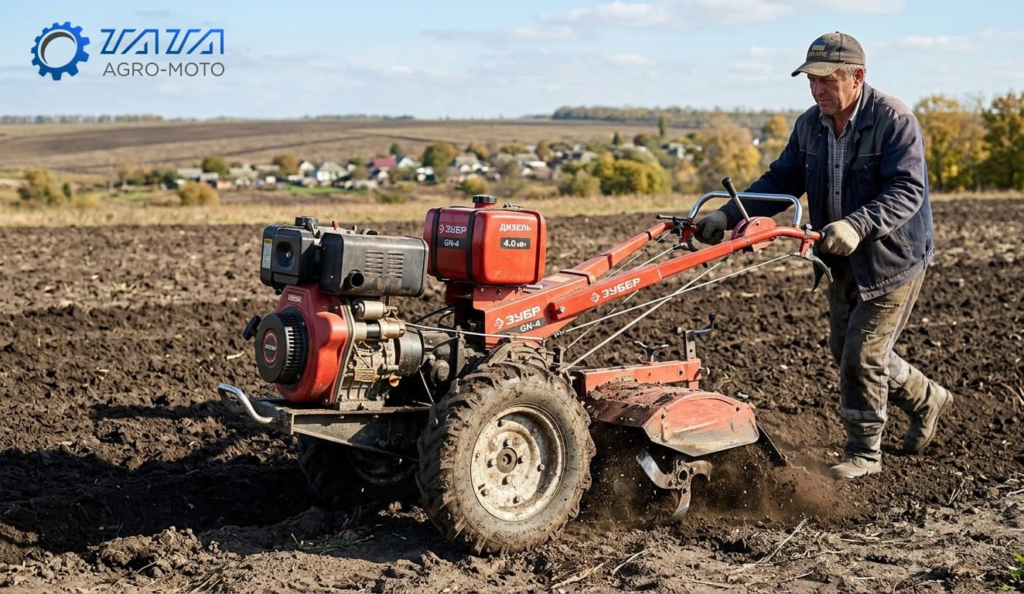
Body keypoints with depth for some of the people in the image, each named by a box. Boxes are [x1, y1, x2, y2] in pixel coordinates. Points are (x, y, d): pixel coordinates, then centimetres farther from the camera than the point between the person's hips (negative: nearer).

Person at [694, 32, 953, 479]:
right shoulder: (810, 125, -1)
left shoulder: (895, 121, -22)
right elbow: (781, 181, 1)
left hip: (892, 262, -8)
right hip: (844, 266, 8)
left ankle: (863, 454, 14)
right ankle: (926, 400, 40)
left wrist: (855, 225, -46)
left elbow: (906, 191, -30)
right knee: (847, 353, 17)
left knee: (862, 356, -6)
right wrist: (729, 215, -14)